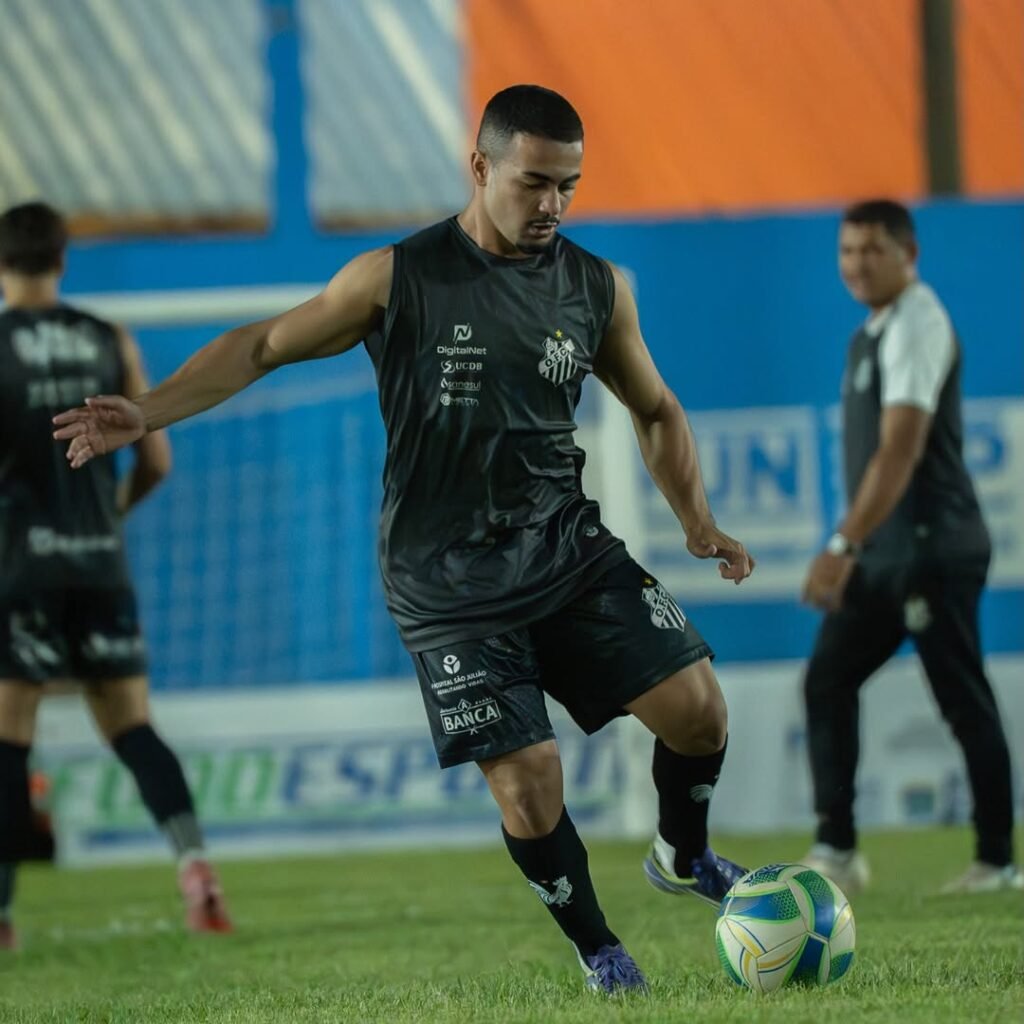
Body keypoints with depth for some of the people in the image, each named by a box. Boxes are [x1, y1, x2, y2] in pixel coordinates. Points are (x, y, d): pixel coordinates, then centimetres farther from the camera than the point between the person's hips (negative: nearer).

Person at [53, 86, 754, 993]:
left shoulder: (597, 288, 3)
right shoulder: (398, 279, -6)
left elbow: (655, 410, 19)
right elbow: (264, 346, 3)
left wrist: (698, 523, 10)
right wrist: (148, 413, -8)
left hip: (569, 547, 3)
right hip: (449, 585, -3)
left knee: (696, 705, -12)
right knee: (529, 787, -12)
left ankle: (684, 858, 18)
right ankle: (598, 953, 12)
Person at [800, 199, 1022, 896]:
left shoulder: (917, 327, -14)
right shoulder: (877, 331, 15)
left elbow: (901, 452, -24)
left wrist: (844, 546, -30)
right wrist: (853, 552, 18)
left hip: (933, 548, -9)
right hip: (884, 555, 9)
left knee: (964, 701, -3)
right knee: (828, 682, 3)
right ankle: (836, 850, 2)